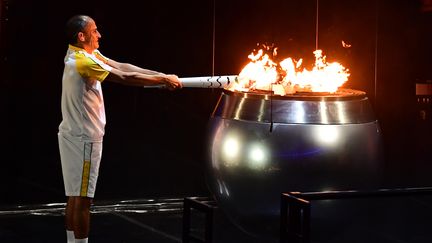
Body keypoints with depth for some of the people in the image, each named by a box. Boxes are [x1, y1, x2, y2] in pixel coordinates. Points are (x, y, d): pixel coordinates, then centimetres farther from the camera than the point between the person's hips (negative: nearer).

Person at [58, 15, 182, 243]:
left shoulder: (88, 54, 9)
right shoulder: (83, 61, -21)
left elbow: (122, 66, 4)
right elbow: (124, 77, -20)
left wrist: (161, 76, -2)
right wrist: (162, 80, -11)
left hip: (76, 136, 10)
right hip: (83, 139, -10)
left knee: (75, 197, 14)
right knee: (82, 199, -4)